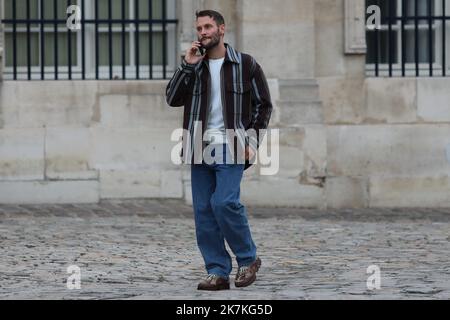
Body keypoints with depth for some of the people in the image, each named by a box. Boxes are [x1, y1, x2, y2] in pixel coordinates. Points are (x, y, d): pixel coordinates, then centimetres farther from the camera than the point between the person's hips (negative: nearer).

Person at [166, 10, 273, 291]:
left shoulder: (246, 65, 2)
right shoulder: (194, 66, 12)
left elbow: (264, 105, 3)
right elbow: (173, 99, 2)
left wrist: (253, 142, -6)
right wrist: (187, 66, -7)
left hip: (231, 148, -5)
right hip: (200, 149, 5)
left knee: (224, 203, -19)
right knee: (204, 211, 1)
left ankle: (248, 259, 0)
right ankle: (218, 273, 5)